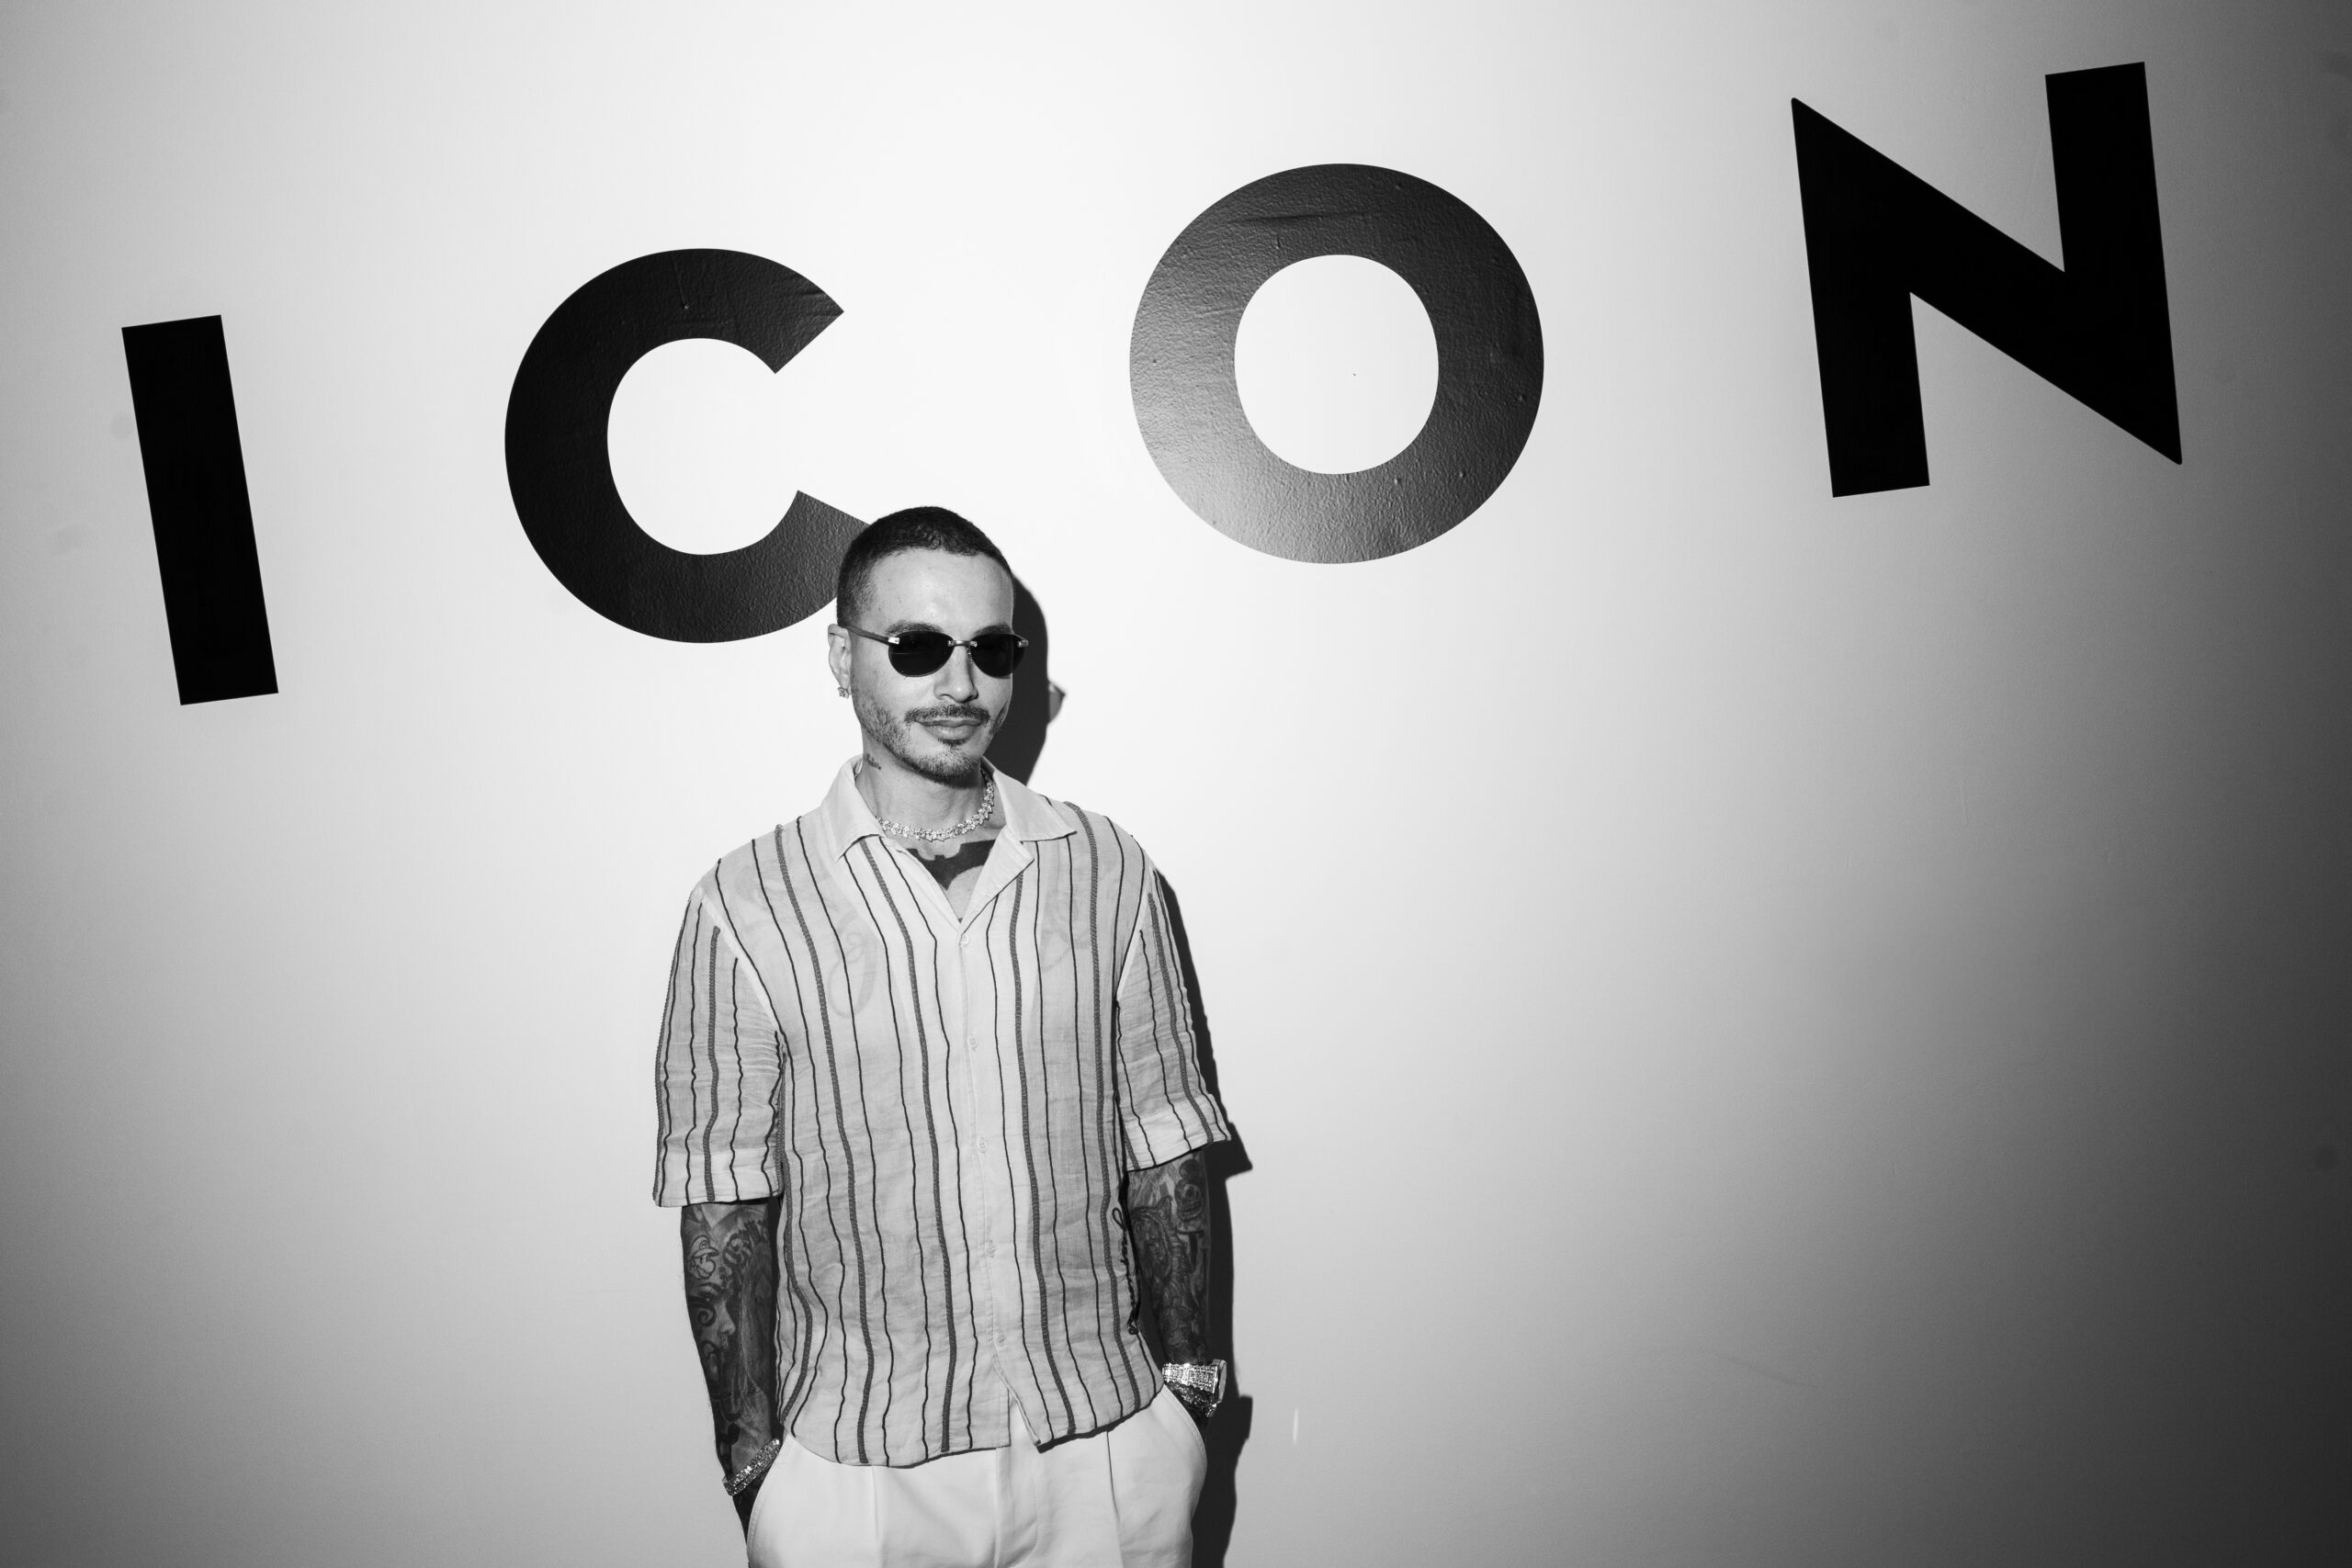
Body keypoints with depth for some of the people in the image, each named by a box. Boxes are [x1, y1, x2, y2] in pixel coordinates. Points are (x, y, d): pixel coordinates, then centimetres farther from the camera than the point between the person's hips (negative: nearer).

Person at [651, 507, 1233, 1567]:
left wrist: (1190, 1380, 4)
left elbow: (1163, 1151, 3)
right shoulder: (745, 910, -9)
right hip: (855, 1466, -2)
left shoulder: (1108, 873, -1)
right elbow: (724, 1206, -5)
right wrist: (751, 1458, -5)